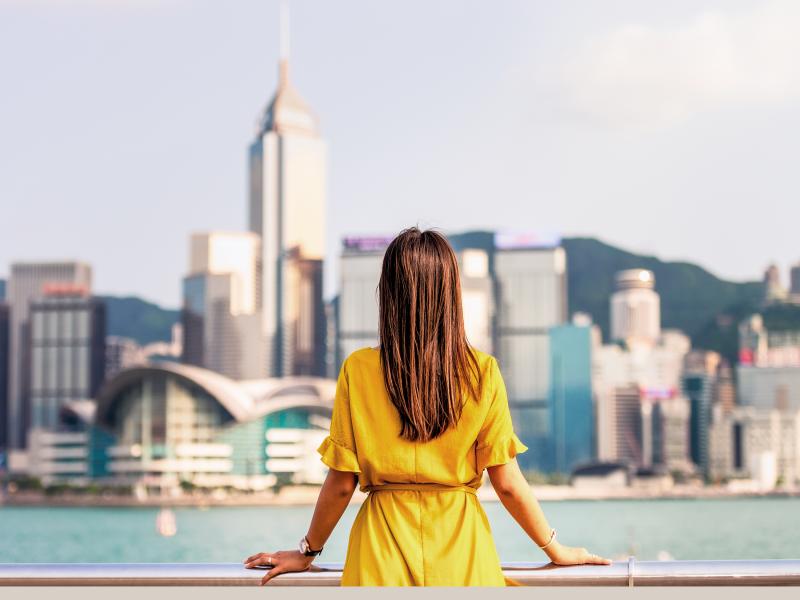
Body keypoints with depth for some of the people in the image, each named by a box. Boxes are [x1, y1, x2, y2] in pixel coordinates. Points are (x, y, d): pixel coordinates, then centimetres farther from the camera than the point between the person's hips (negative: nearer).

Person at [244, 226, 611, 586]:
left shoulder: (358, 370, -7)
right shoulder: (483, 373, -6)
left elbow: (341, 484, -1)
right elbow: (508, 484, -2)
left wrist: (307, 552, 15)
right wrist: (556, 549, 13)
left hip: (382, 555, 0)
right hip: (461, 553, 0)